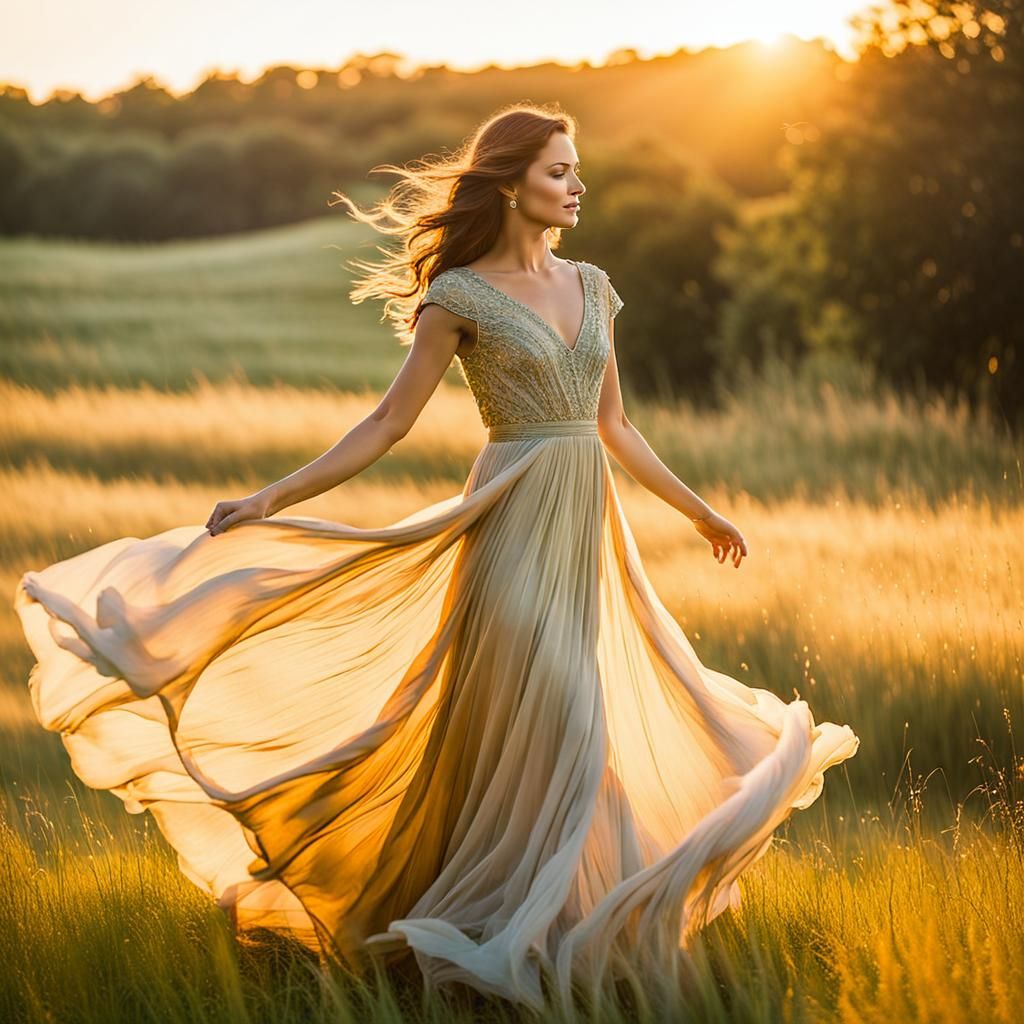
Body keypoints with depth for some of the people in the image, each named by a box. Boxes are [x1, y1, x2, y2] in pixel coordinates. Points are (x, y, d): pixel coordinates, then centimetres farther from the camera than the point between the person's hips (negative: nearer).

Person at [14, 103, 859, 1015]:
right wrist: (271, 500, -13)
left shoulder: (591, 285, 12)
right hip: (517, 523, -7)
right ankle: (509, 929, 5)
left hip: (591, 528, 7)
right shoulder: (461, 296, -6)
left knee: (616, 720, 7)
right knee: (544, 728, -7)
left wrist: (698, 510, 24)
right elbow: (390, 422, -6)